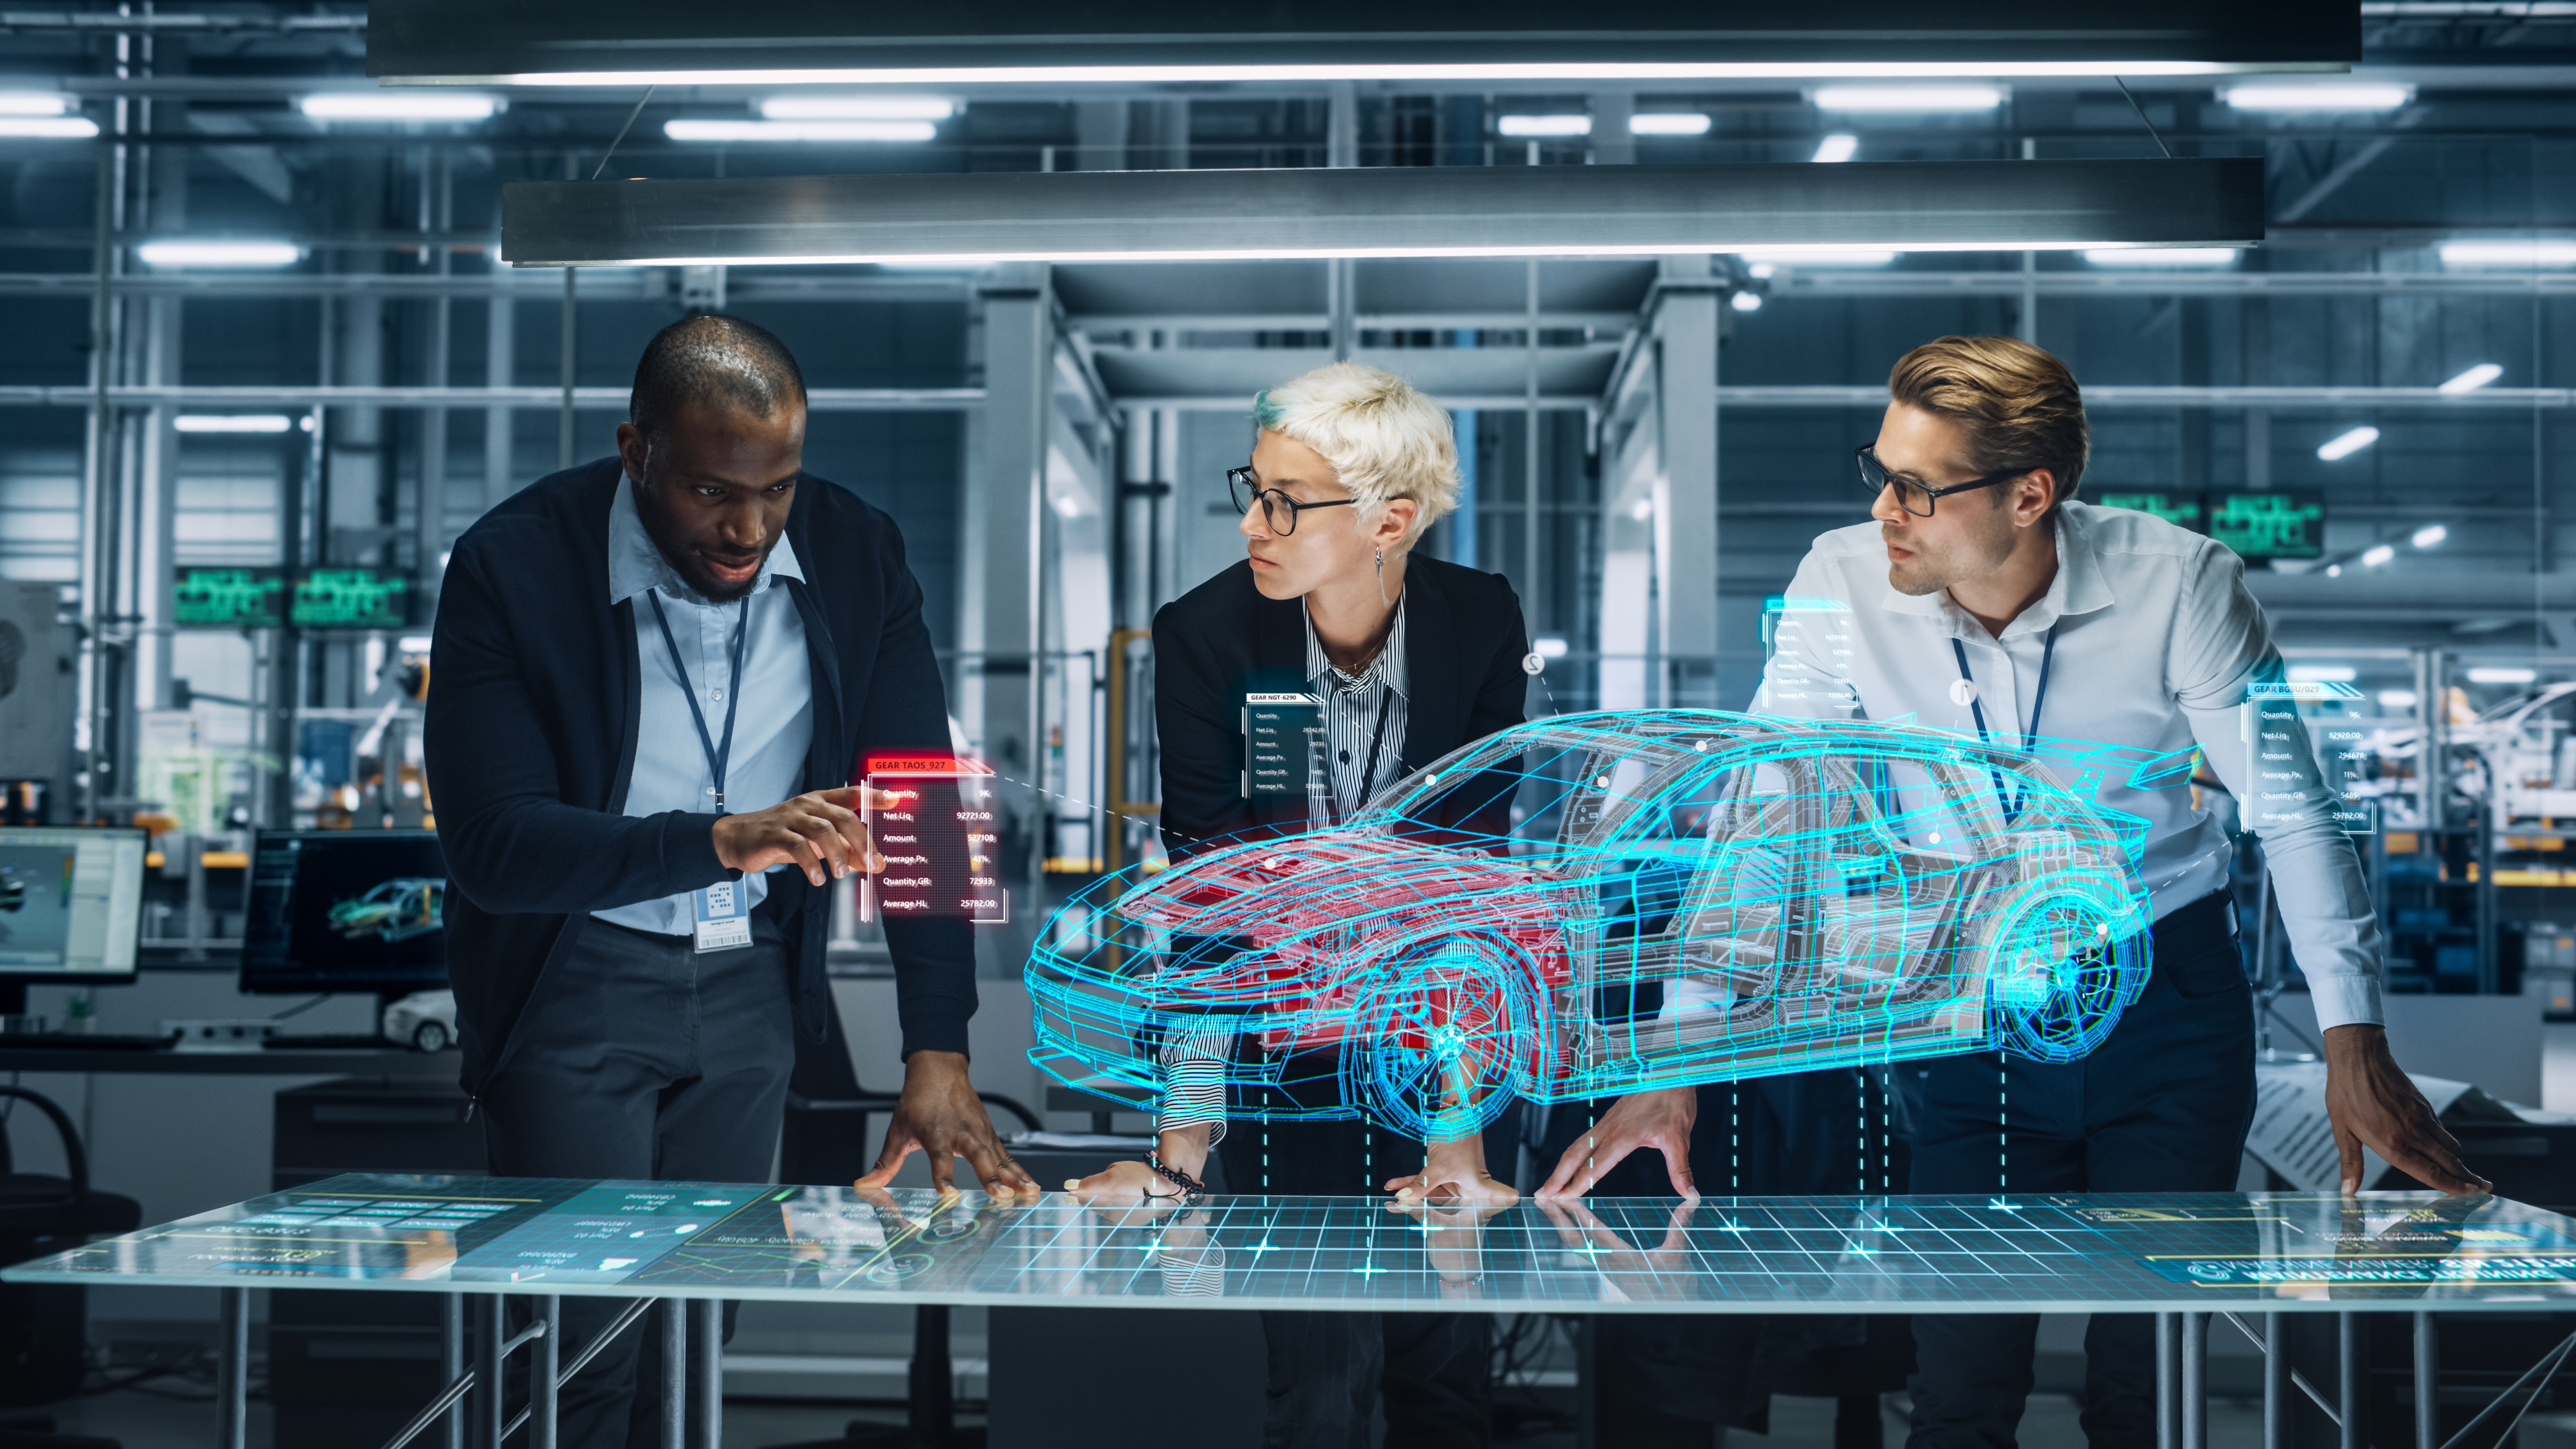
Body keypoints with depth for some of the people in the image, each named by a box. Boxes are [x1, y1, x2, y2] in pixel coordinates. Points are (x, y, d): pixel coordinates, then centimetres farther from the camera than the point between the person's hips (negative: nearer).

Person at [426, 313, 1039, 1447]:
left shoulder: (855, 556, -8)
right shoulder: (514, 566, -18)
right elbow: (491, 846, -23)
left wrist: (938, 1055, -17)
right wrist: (721, 841, -37)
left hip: (751, 982, 3)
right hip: (577, 982, -3)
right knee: (587, 1347, -6)